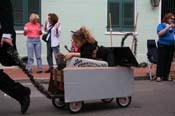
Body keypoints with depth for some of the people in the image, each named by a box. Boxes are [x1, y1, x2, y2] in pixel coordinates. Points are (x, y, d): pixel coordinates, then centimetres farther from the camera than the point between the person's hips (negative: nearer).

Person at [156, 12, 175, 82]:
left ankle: (166, 76, 11)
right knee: (161, 61, -7)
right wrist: (168, 27, -19)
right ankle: (159, 76, -6)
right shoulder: (161, 25, 0)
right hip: (163, 46, -5)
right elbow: (160, 34, -16)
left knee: (168, 62, 5)